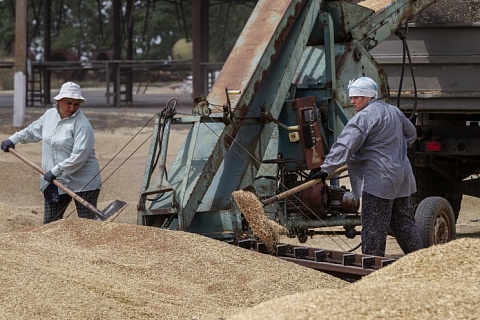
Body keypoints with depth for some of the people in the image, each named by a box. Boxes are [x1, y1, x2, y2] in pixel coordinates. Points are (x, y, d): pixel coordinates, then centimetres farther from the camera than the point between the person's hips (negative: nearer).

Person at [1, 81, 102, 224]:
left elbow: (79, 155, -24)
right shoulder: (50, 115, 7)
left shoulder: (82, 124, -16)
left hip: (82, 183, -6)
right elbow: (33, 131, 27)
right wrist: (13, 139, 21)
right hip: (54, 182, 6)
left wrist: (56, 171, -24)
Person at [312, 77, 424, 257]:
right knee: (404, 224, 15)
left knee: (373, 228, -5)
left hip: (378, 181, -9)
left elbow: (344, 146, -21)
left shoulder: (364, 117, -14)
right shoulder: (393, 111, 14)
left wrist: (326, 169, -20)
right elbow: (411, 134, 30)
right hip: (401, 178, 9)